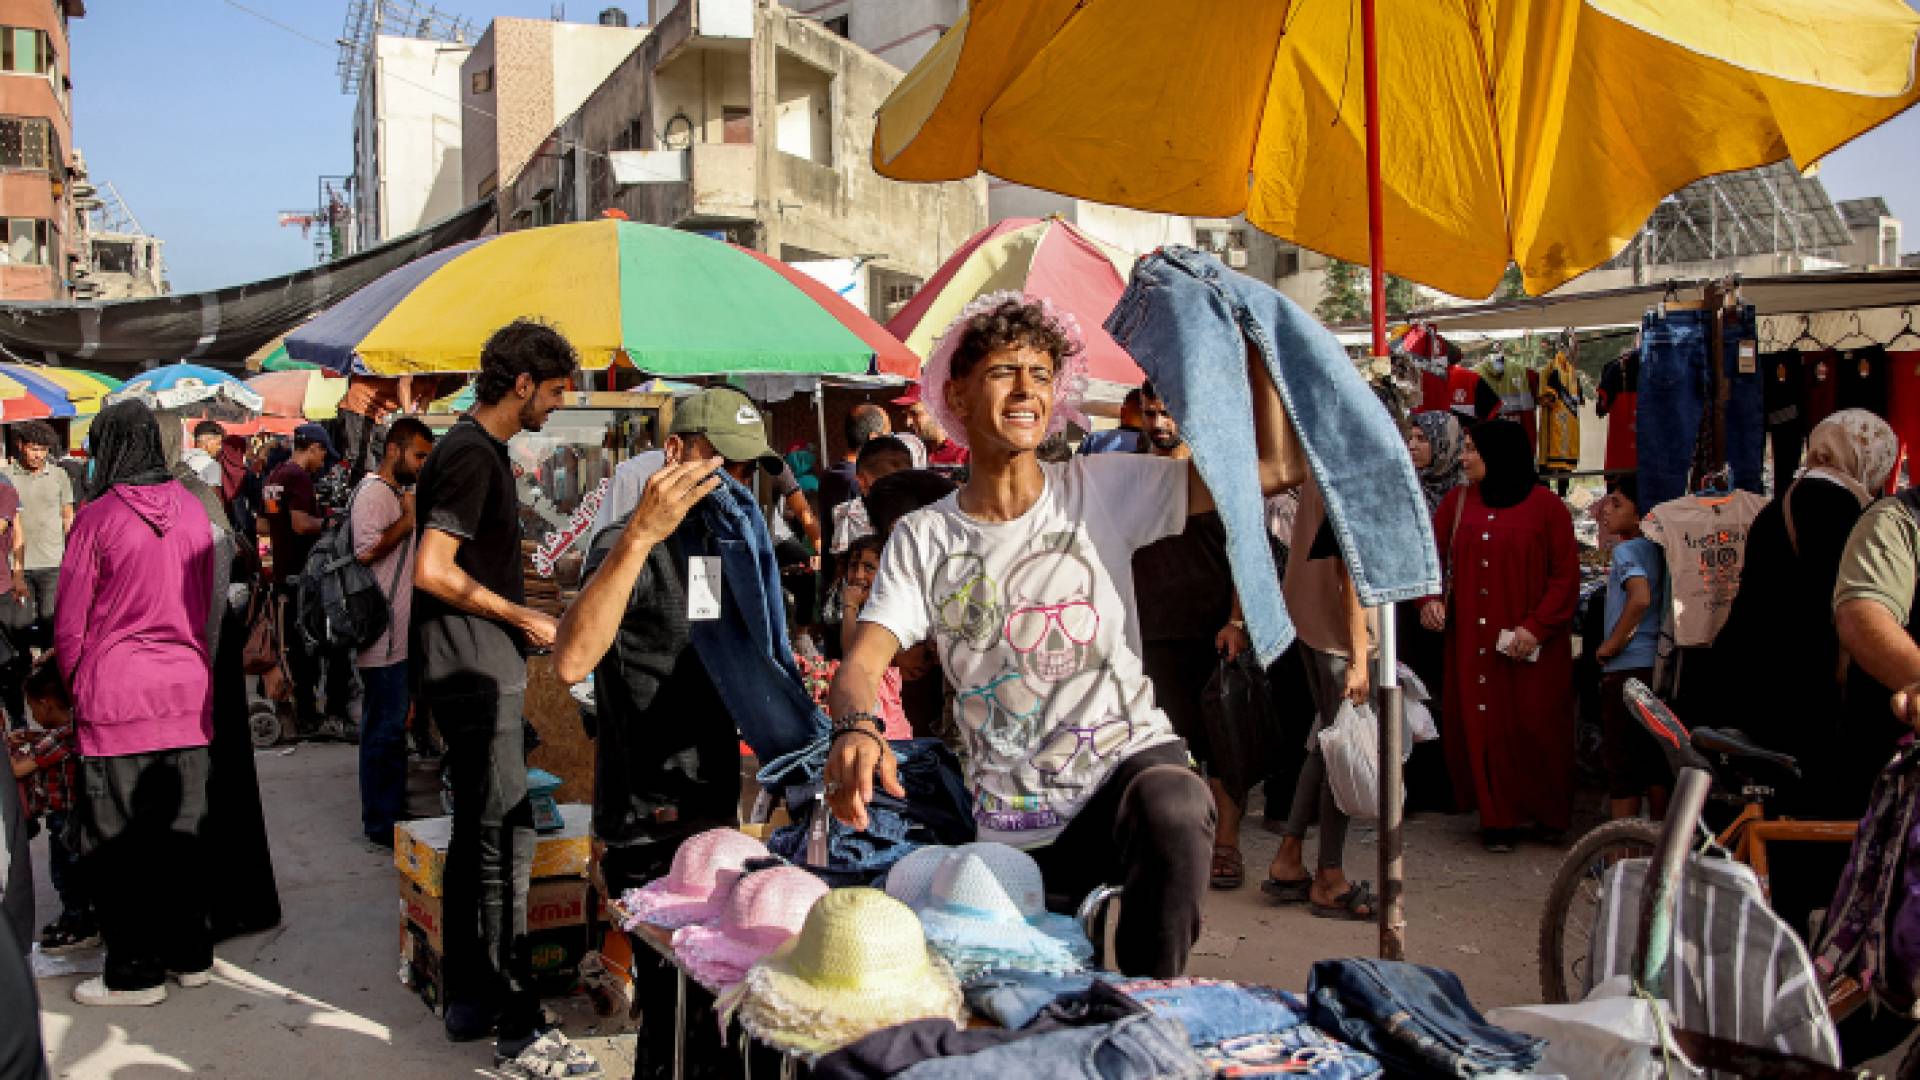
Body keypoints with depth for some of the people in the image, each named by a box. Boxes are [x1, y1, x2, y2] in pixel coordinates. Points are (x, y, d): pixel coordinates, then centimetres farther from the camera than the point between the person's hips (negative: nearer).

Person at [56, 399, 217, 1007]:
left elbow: (70, 623, -4)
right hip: (187, 691, 5)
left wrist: (77, 688, 10)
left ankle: (136, 973, 12)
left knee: (113, 841, 6)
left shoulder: (98, 517, -11)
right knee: (181, 830, 14)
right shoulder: (192, 510, 3)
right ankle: (190, 955, 23)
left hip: (117, 695, -5)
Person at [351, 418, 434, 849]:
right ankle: (380, 822, 2)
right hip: (381, 632, -10)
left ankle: (394, 809, 26)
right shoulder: (374, 492, -14)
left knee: (393, 724, 16)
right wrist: (409, 519, -19)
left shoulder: (399, 492, 18)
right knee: (384, 728, -5)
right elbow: (366, 551, -26)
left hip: (399, 632, 10)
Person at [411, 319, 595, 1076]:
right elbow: (433, 570, -22)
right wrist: (520, 616, -13)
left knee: (478, 835, 14)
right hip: (474, 671, -11)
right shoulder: (473, 455, -15)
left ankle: (469, 1001, 24)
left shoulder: (477, 449, 16)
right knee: (505, 839, -9)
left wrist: (523, 617, 16)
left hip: (478, 672, 11)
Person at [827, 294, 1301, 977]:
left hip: (1130, 758, -1)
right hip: (1012, 831, 2)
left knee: (1172, 808, -35)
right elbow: (862, 662, -8)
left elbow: (1268, 471, -2)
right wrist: (854, 728, -31)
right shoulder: (924, 537, 3)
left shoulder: (1102, 489, 2)